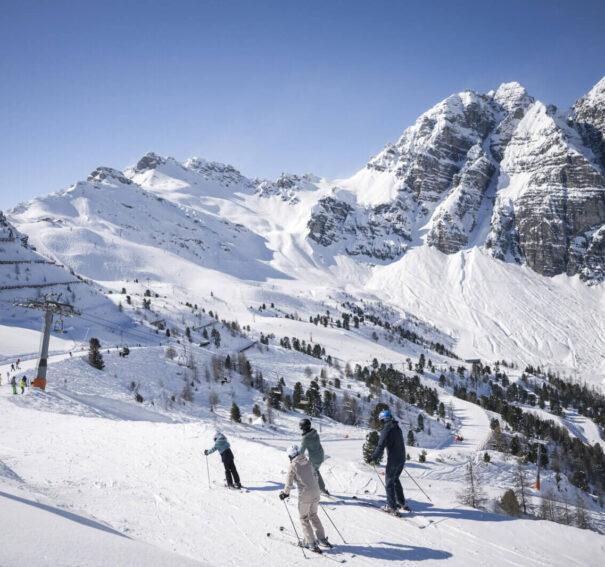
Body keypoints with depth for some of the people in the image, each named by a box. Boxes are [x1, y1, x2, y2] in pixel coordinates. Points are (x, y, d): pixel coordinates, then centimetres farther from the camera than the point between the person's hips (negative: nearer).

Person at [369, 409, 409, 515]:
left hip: (393, 460, -8)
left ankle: (392, 507, 6)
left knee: (389, 482, 3)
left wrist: (373, 458, -13)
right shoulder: (398, 428, 11)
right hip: (402, 459, 8)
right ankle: (401, 502, 27)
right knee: (396, 479, 23)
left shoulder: (386, 430, -15)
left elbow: (381, 446, -20)